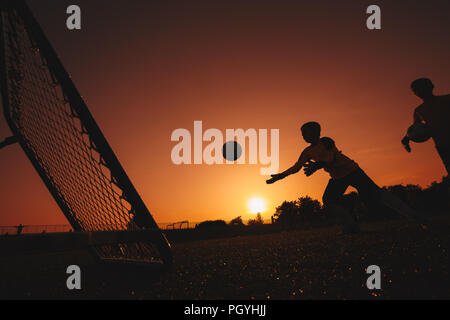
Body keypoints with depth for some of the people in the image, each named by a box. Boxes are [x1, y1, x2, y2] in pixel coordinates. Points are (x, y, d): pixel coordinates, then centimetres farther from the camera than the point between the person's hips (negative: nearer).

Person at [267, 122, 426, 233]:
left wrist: (317, 165, -53)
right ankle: (351, 225, -7)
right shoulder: (307, 152, 3)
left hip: (352, 171, -7)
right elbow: (296, 167, 9)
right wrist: (280, 176, 6)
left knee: (376, 194, -12)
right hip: (337, 178, 7)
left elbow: (330, 159, -34)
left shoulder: (326, 141, -18)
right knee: (328, 199, -10)